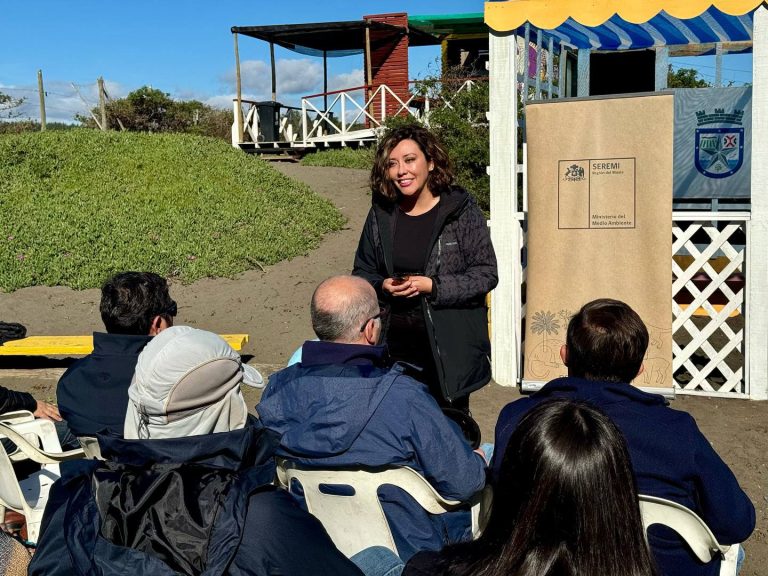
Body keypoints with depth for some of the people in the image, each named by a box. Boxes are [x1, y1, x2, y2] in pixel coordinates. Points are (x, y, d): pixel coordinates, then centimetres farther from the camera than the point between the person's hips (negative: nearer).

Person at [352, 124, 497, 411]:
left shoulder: (461, 210, -6)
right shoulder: (381, 214, 5)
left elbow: (487, 274, -7)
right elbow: (361, 272, 14)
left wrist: (433, 286, -18)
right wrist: (381, 286, -8)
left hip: (449, 348, -3)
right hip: (394, 347, 3)